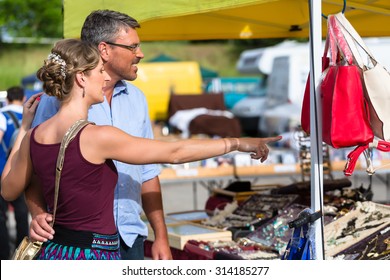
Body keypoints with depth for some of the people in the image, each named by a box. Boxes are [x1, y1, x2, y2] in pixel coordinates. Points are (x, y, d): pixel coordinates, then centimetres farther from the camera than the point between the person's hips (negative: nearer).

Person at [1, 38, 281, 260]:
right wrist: (237, 143, -6)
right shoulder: (96, 137, -20)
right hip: (92, 258, -8)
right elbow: (175, 152, -15)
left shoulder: (34, 137, 0)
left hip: (53, 255, 8)